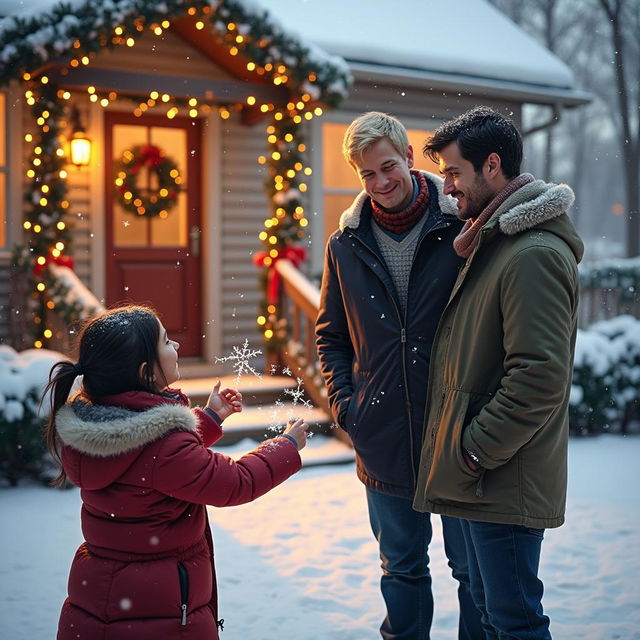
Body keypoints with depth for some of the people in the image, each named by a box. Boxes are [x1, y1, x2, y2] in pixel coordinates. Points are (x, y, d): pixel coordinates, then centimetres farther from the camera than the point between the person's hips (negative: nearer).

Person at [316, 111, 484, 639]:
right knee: (402, 569, 18)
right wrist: (343, 402, 3)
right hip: (385, 439, 3)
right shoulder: (345, 245, 4)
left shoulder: (461, 228, -7)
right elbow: (331, 335, 16)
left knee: (473, 571, 9)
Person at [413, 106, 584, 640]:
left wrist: (475, 450, -19)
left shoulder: (534, 255, -20)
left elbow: (540, 376, -26)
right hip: (481, 477, 10)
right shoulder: (489, 243, 14)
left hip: (503, 481, -10)